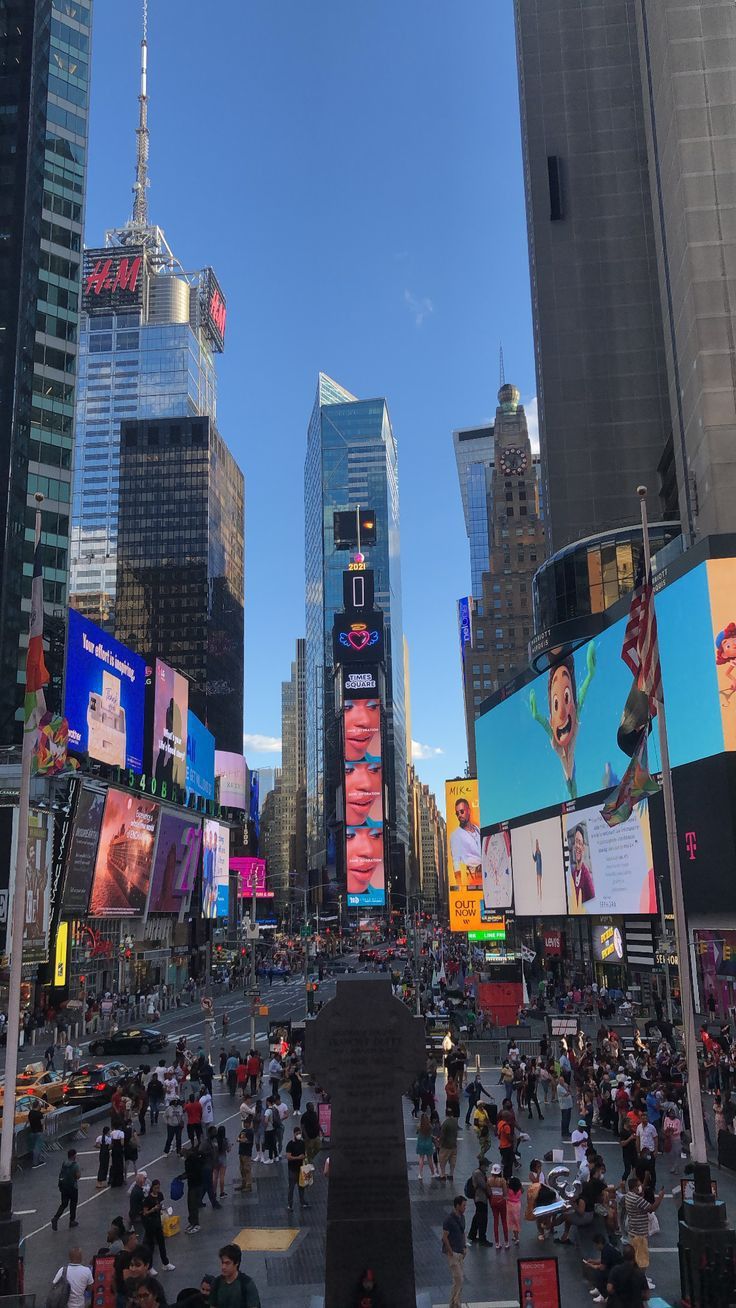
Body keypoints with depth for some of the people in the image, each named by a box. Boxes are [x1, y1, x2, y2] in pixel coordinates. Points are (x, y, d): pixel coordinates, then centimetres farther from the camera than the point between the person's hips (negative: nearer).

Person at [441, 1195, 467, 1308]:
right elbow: (444, 1237, -19)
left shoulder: (462, 1217, 7)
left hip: (460, 1252, 9)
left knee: (462, 1277, 11)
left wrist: (464, 1247, 10)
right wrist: (451, 1252, -16)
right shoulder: (449, 1219, -20)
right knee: (458, 1279, -8)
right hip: (452, 1252, -8)